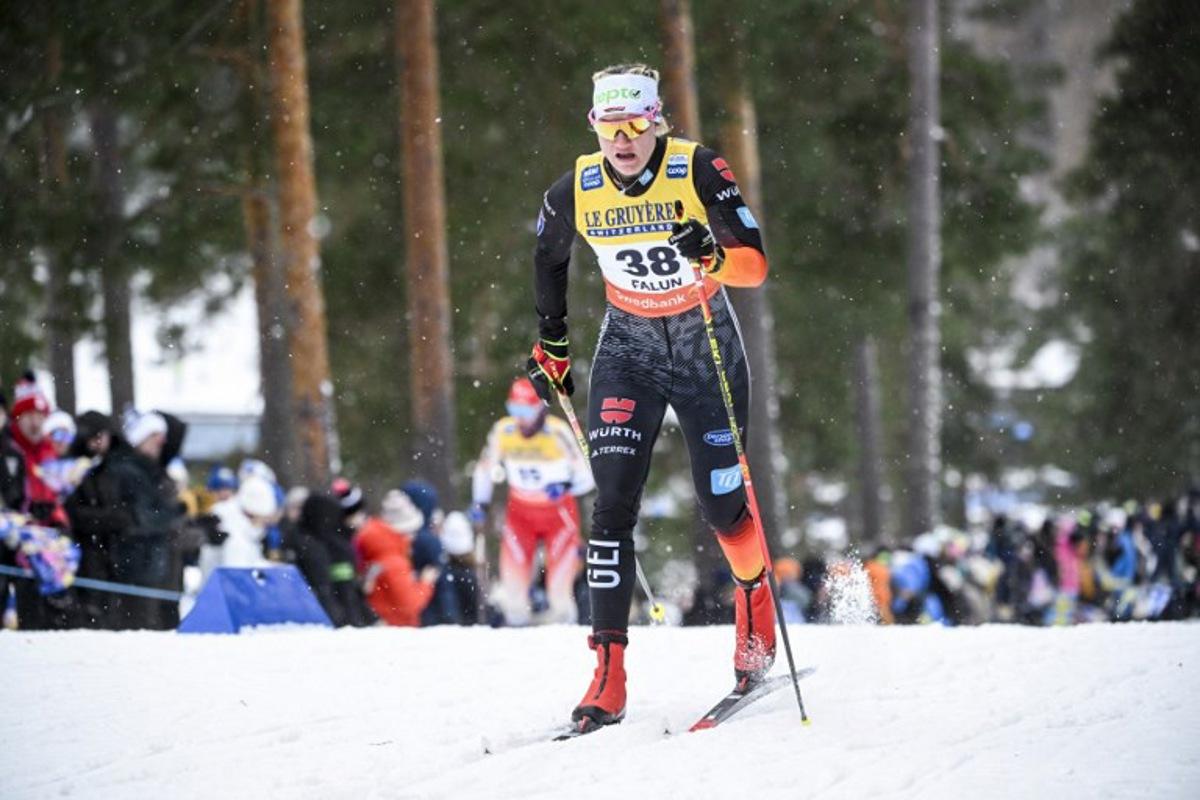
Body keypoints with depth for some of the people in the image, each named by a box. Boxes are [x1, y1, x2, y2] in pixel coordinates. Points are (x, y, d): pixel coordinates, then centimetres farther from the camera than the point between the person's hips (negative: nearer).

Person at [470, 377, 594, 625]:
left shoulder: (558, 432, -20)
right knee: (513, 570, -5)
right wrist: (479, 501, 5)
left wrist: (567, 485, -33)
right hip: (520, 510, 3)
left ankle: (562, 621, 9)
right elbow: (486, 466, 10)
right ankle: (516, 621, 10)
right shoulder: (502, 432, -9)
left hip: (559, 510, -3)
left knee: (560, 576, -7)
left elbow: (588, 475, -15)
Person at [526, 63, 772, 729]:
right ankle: (609, 671, -13)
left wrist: (713, 256, -43)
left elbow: (757, 265, -22)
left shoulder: (699, 172, -19)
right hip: (628, 353, 2)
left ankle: (754, 593, 38)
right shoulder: (576, 191, -11)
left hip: (707, 348, -1)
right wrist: (551, 343, 15)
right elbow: (548, 256, 10)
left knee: (720, 502, 3)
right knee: (613, 503, -12)